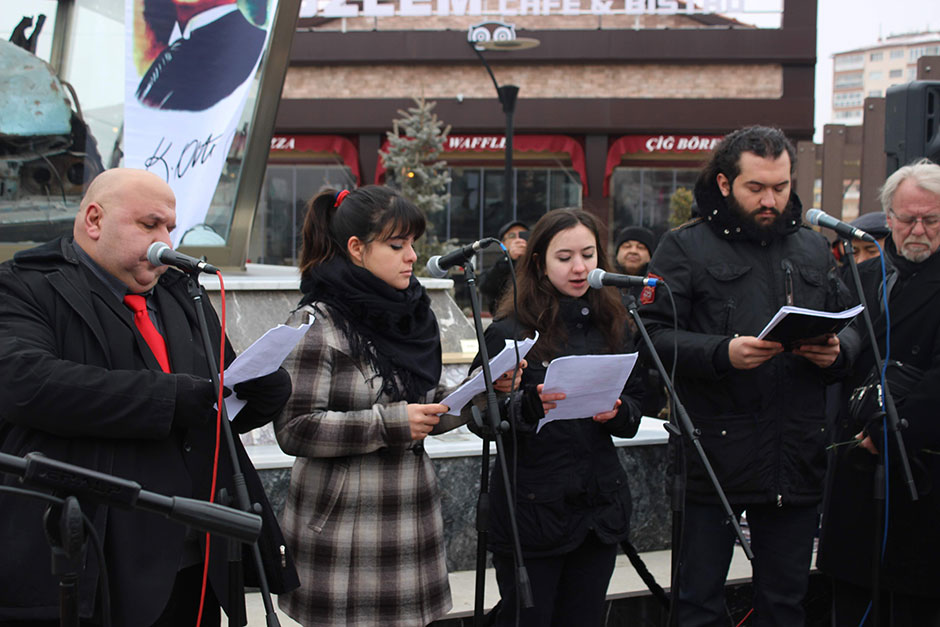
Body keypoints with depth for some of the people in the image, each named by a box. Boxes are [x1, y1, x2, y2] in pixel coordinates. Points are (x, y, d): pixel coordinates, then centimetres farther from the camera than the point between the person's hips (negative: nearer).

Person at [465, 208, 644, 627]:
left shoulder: (612, 326, 10)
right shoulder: (510, 330, -6)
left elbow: (634, 413, 10)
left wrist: (616, 411, -12)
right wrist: (529, 405, -27)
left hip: (599, 508, 5)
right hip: (532, 509, -4)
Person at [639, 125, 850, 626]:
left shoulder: (813, 249, 15)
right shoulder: (686, 247, 0)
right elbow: (653, 336, -10)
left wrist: (835, 352, -3)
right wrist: (723, 354, -24)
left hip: (797, 459, 4)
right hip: (714, 454, -4)